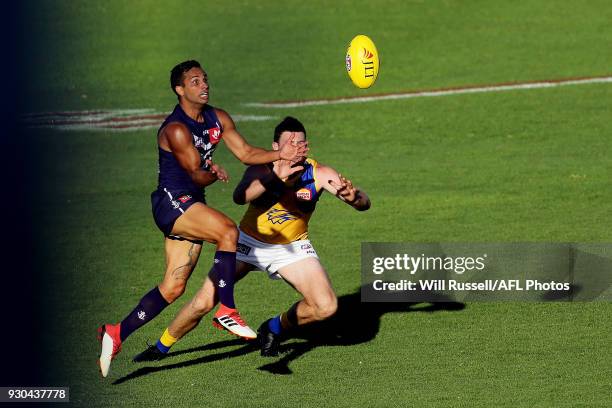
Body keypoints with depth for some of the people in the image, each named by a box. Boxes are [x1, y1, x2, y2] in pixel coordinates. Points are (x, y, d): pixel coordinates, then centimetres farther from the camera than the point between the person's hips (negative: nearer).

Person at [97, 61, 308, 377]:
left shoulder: (217, 118, 8)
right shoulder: (176, 130, -17)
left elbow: (245, 153, 4)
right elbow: (196, 174, -15)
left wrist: (281, 154, -7)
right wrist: (214, 174, -26)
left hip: (191, 204, 9)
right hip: (172, 200, -9)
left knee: (174, 286, 5)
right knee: (228, 230, -31)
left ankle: (117, 334, 14)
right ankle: (226, 311, -24)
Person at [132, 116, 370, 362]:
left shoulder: (318, 174, -20)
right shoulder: (263, 169, -24)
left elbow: (364, 203, -25)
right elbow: (239, 196, -45)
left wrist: (354, 196, -50)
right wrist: (274, 177, -60)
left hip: (292, 247, 2)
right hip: (250, 243, -2)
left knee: (326, 306, -16)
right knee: (203, 303, -8)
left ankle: (276, 328, 14)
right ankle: (162, 346, 18)